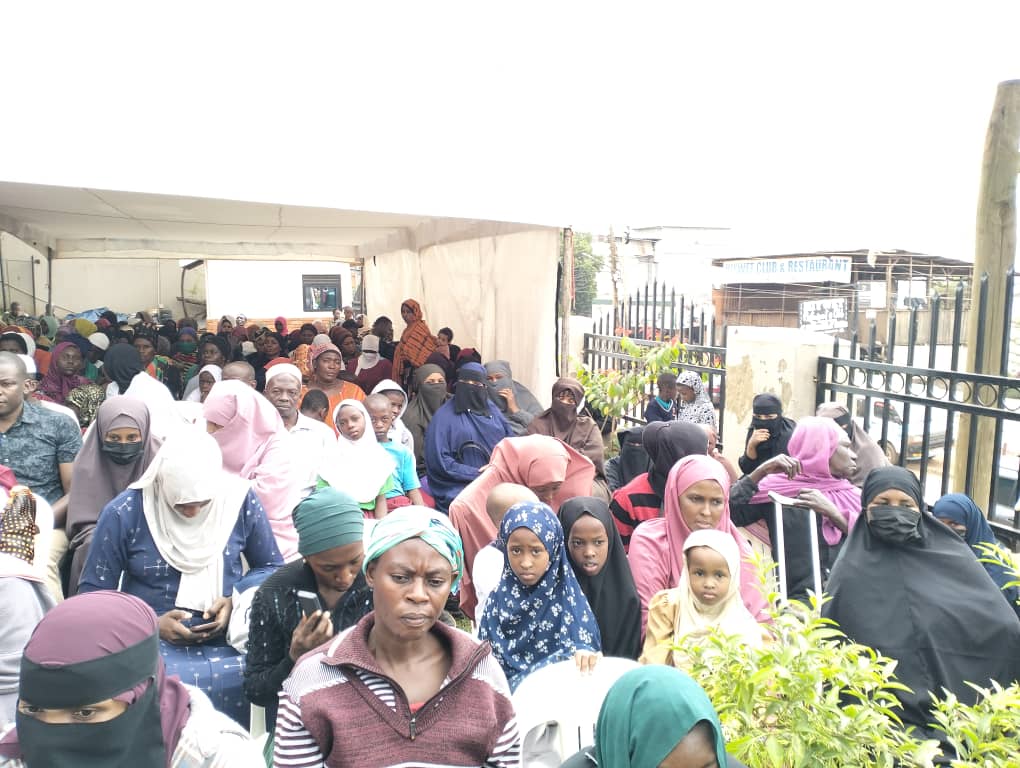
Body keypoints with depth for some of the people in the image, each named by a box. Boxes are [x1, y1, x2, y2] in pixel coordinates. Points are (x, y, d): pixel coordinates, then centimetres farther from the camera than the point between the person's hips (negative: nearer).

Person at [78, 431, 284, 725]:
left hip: (227, 639, 1)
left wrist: (236, 601, -10)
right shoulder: (124, 512, -6)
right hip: (150, 640, -1)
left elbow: (271, 567, 9)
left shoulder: (241, 500, -4)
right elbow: (94, 592, 2)